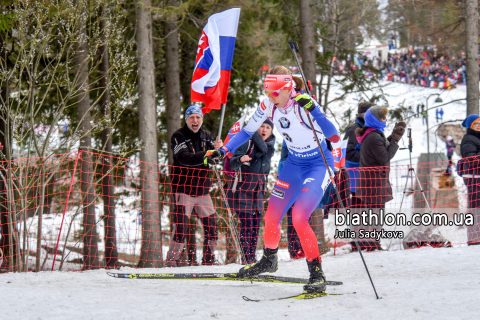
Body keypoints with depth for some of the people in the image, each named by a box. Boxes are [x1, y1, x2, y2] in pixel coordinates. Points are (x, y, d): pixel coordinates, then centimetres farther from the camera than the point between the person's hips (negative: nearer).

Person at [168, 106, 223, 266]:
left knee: (211, 225, 5)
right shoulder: (178, 136, -6)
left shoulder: (206, 136, 11)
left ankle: (208, 259, 17)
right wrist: (207, 154, -33)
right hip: (183, 189, -5)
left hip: (202, 189, 5)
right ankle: (172, 260, -9)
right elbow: (185, 159, -22)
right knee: (180, 225, -13)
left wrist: (219, 148, -24)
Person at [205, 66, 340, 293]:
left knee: (299, 219, -21)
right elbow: (248, 131, 4)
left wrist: (312, 110, -48)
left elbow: (334, 136, -36)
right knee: (271, 218, 6)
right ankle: (269, 260, 35)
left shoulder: (303, 104, -27)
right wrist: (224, 150, -6)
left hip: (319, 165, -6)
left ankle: (317, 273, -11)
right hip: (294, 164, 6)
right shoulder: (268, 105, -10)